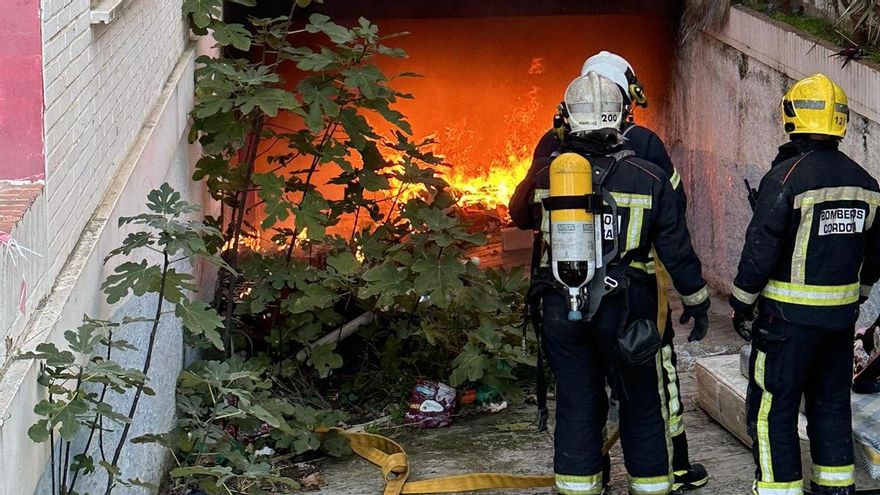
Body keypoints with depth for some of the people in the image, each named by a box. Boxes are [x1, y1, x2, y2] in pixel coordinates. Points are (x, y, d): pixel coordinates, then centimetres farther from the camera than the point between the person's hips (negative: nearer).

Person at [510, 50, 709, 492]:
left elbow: (525, 214, 4)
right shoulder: (642, 143, -8)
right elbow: (673, 207, -6)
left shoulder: (555, 144, 1)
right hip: (635, 283, -2)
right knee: (656, 372, 10)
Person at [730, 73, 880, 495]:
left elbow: (760, 250, -15)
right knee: (831, 404, 16)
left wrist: (742, 305, -5)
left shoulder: (786, 177, -15)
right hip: (841, 317, 6)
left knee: (772, 410, 0)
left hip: (790, 317, -6)